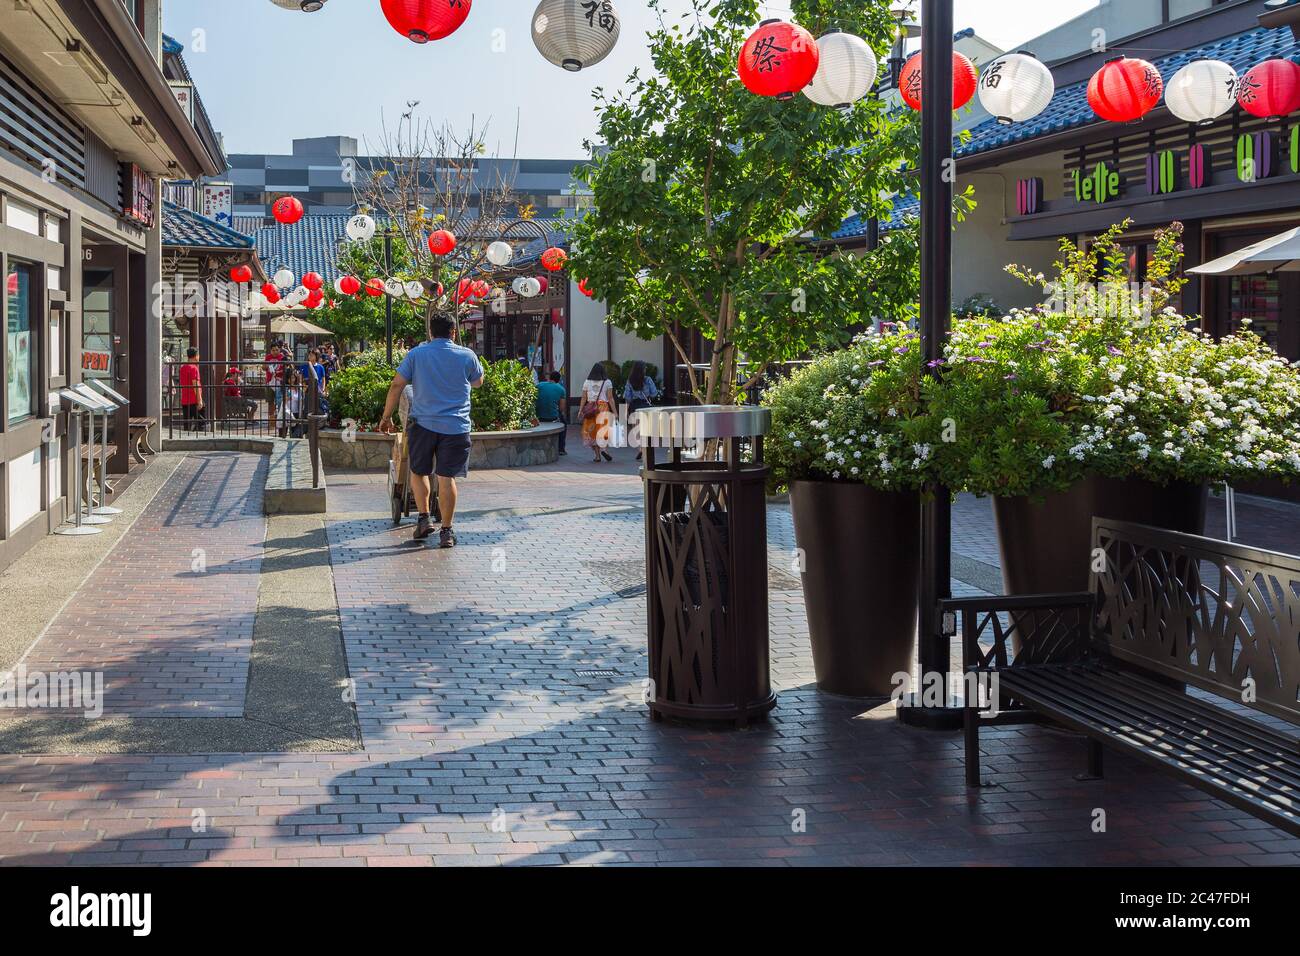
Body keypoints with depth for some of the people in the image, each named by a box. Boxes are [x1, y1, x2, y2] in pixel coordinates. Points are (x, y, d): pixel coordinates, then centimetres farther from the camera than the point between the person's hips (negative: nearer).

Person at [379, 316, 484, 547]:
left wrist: (386, 417, 8)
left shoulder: (416, 354, 2)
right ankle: (446, 530, 4)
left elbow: (396, 385, 0)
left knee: (418, 471, 18)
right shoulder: (467, 356, 2)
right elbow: (478, 382, 20)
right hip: (456, 426, 0)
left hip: (423, 423, 1)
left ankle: (424, 518, 9)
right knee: (447, 477, 1)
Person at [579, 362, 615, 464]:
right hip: (604, 408, -2)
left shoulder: (587, 382, 7)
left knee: (592, 431, 8)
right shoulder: (607, 382, 2)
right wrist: (614, 411, 0)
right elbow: (610, 398, -2)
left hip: (590, 409, 2)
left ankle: (597, 455, 6)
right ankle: (603, 448, -24)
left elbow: (584, 398, 4)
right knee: (604, 429, 1)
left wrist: (581, 410, 6)